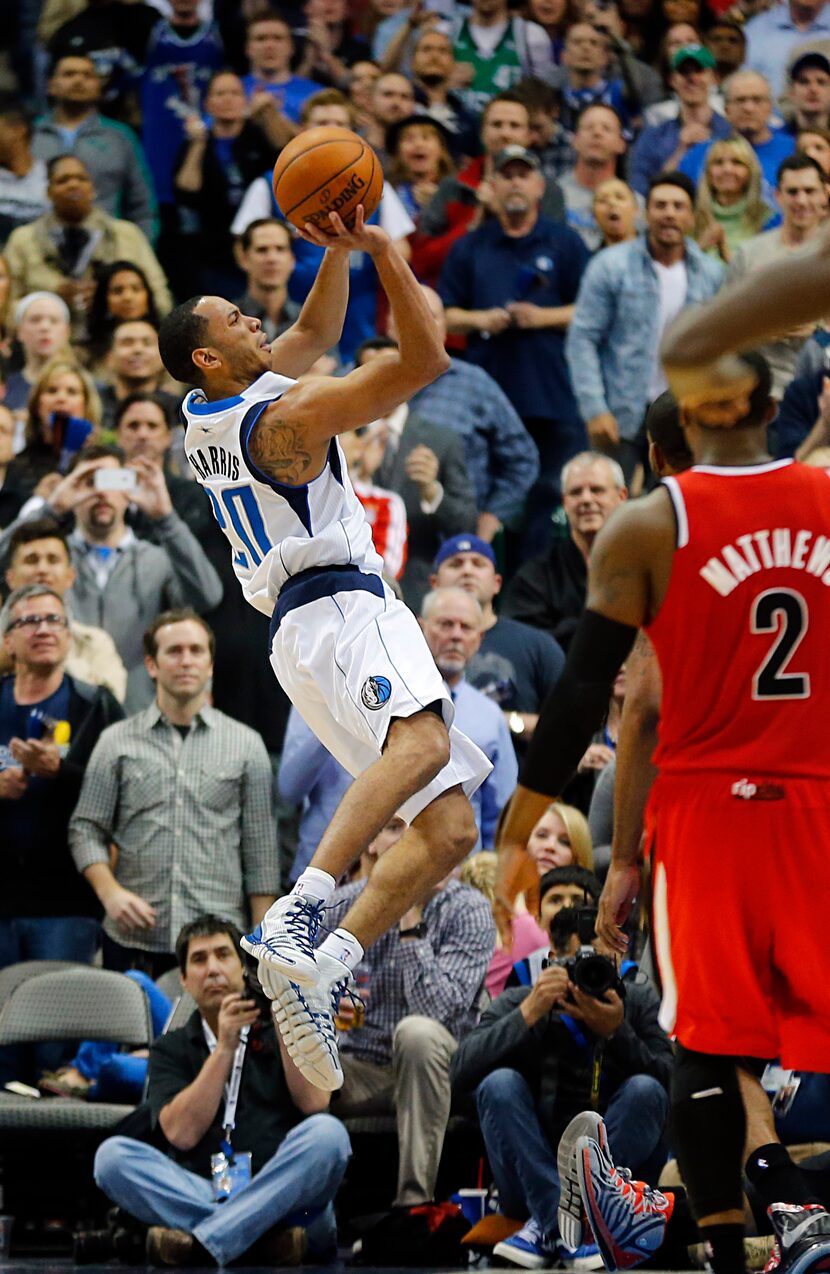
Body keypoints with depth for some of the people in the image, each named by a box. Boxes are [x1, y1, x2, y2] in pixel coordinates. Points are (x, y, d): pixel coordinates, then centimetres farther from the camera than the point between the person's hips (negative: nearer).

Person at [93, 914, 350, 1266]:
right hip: (201, 1194, 1)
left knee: (327, 1133, -30)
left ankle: (202, 1244, -39)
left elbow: (313, 1105, -3)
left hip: (284, 1194, 0)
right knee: (112, 1154, -24)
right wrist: (225, 1048, -7)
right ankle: (269, 1236, -37)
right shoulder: (171, 1049, 16)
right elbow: (182, 1133, -3)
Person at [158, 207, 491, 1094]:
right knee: (423, 740, -38)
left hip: (308, 631, 10)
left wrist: (336, 254, 21)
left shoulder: (209, 413, 18)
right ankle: (297, 916, -54)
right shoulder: (286, 417, -8)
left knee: (451, 826, 3)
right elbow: (424, 360, -11)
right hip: (337, 610, -10)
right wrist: (380, 249, -8)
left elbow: (313, 335, 34)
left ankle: (315, 970, -13)